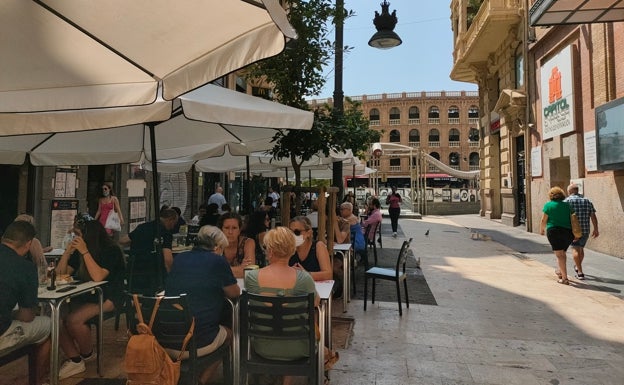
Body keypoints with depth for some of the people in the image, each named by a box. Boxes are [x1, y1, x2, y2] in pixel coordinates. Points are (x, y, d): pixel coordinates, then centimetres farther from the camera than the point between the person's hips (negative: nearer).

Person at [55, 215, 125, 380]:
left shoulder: (111, 250, -13)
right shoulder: (79, 250, 7)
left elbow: (98, 277, -26)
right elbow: (60, 275, 7)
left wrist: (85, 252, -25)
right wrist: (68, 251, -7)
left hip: (108, 298, -7)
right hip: (85, 296, 7)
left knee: (74, 320, -27)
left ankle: (87, 354, 3)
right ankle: (74, 360, -5)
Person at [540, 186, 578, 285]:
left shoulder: (548, 205, -3)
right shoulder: (567, 205, 8)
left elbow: (543, 220, -4)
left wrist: (541, 230, 13)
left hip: (554, 231, -5)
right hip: (568, 232, 5)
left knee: (559, 255, -2)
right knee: (562, 252, 22)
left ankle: (564, 278, -5)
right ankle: (560, 271, 38)